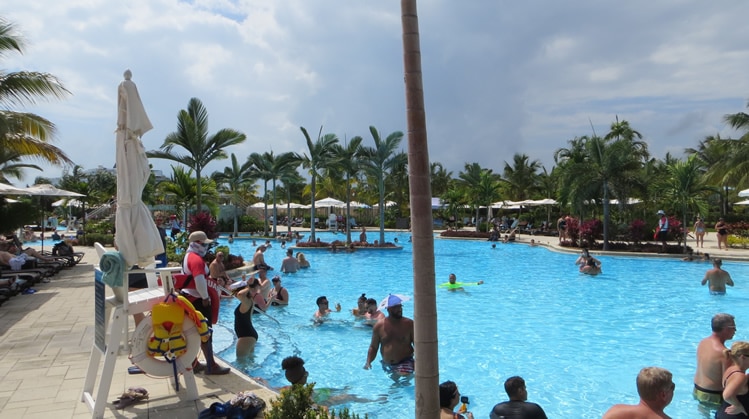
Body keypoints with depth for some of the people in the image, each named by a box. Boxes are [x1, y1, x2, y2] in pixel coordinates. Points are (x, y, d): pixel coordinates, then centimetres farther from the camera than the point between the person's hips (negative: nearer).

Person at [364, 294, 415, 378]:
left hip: (405, 362, -3)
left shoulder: (409, 324, -5)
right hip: (387, 365, 4)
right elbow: (373, 347, 8)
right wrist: (368, 362, -9)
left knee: (404, 376, -28)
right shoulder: (379, 326, 0)